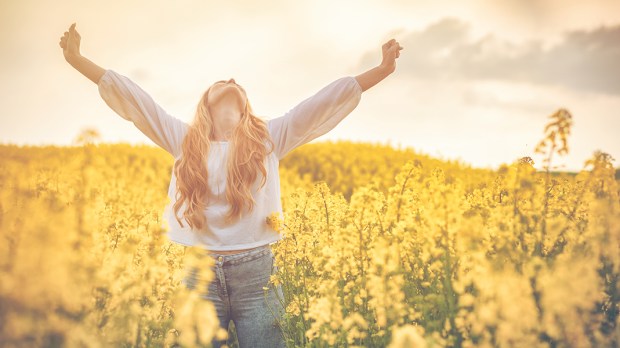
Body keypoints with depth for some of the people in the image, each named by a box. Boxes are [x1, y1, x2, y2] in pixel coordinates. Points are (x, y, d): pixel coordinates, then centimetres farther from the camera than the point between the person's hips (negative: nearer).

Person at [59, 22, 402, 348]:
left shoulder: (270, 137, 8)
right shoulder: (183, 140, 11)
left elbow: (328, 100, 4)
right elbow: (132, 97, 8)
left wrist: (381, 70, 1)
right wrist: (78, 60, 6)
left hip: (257, 272, -1)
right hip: (201, 273, 1)